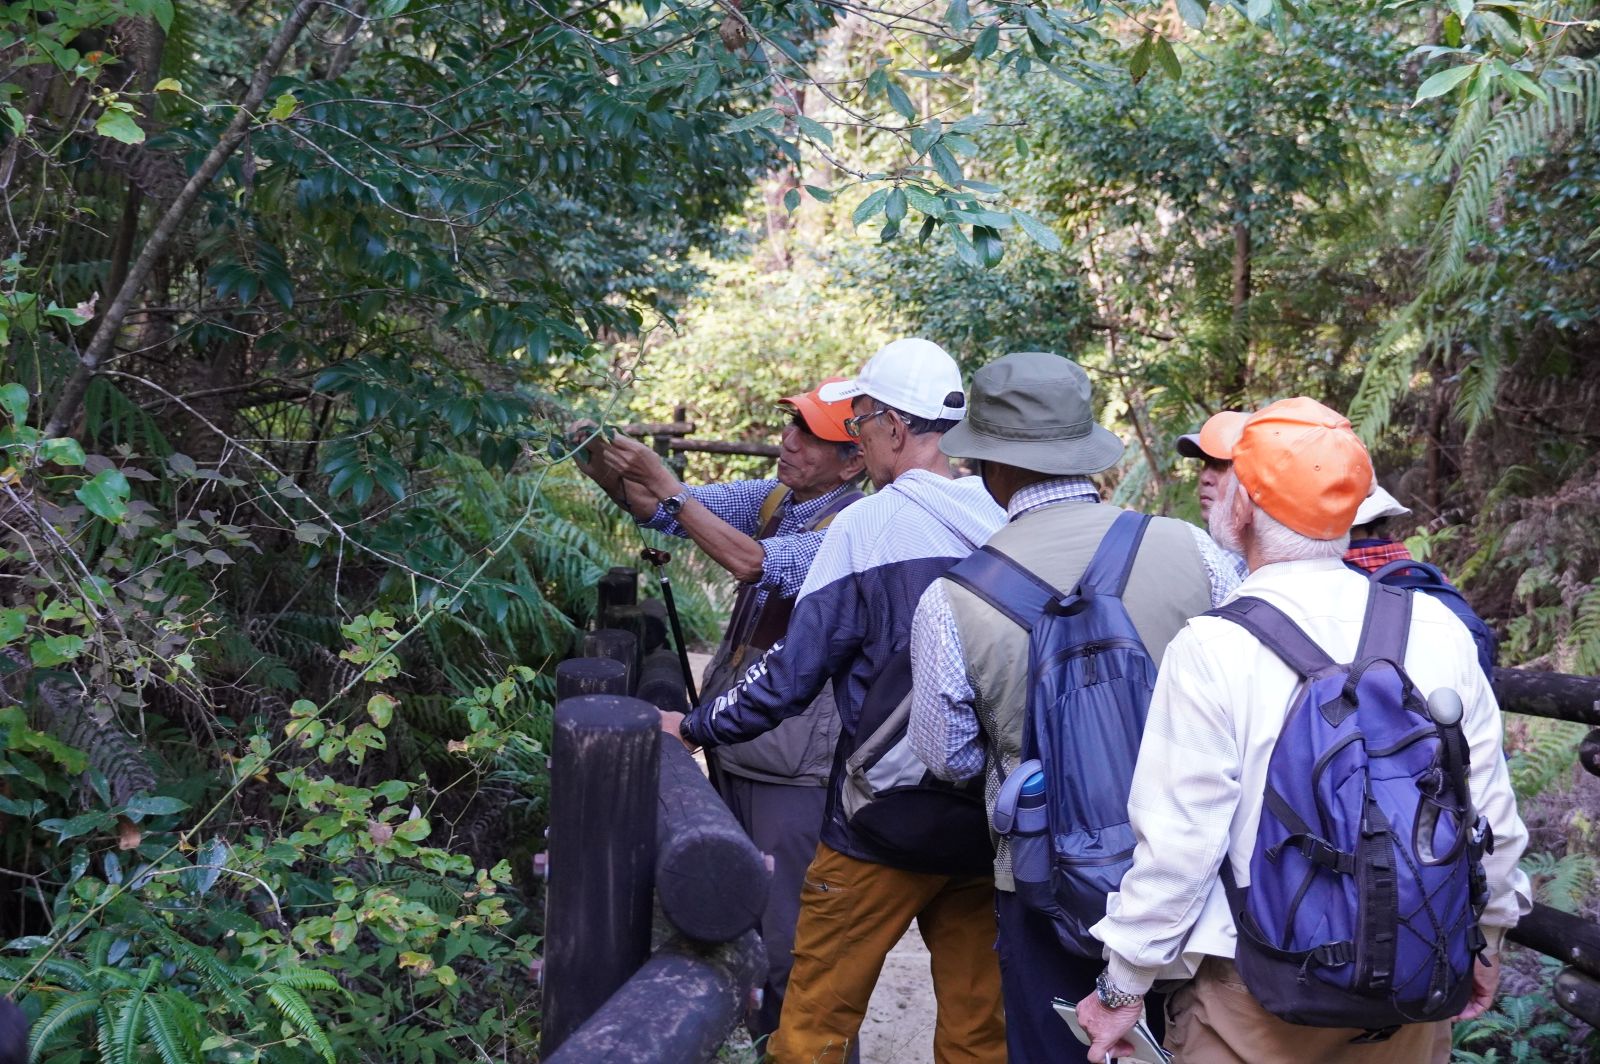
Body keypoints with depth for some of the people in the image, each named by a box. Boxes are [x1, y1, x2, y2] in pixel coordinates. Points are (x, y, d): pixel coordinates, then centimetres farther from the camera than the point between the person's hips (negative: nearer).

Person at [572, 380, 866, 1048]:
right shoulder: (771, 499, 6)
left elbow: (753, 563, -29)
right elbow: (661, 512, 4)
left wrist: (666, 487, -25)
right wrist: (607, 471, -15)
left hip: (794, 767, -8)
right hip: (734, 749, 8)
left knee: (785, 930, -2)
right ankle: (755, 1030, 38)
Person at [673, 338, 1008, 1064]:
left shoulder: (867, 525, -12)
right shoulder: (1006, 523, 1)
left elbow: (795, 669, -10)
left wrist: (694, 727, 4)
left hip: (885, 822, -5)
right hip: (989, 820, 5)